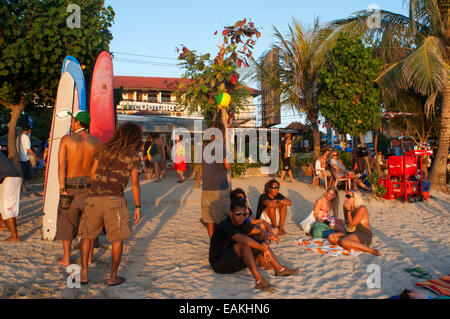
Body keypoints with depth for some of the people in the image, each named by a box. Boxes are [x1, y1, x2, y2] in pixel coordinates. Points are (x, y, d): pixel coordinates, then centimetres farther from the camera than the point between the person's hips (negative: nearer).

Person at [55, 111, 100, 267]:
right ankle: (89, 257, 19)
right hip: (90, 185, 2)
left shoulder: (66, 139, -6)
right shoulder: (96, 142, 0)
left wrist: (62, 188, -11)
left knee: (67, 221, 11)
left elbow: (61, 165, -12)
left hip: (71, 184, -2)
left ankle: (66, 258, 16)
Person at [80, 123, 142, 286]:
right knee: (118, 238, 13)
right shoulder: (133, 156, 3)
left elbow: (92, 173, 12)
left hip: (94, 197, 3)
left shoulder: (104, 148, 12)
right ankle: (113, 277, 15)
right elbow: (135, 183, -2)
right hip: (114, 199, -3)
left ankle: (84, 273, 18)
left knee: (86, 235, 19)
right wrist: (138, 207, 6)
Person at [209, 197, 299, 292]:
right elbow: (242, 239, -40)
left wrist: (265, 243, -19)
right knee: (244, 244, -32)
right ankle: (259, 281, -37)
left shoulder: (242, 223, 1)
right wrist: (263, 247, -34)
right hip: (219, 263, -9)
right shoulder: (225, 225, -25)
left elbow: (261, 232, 2)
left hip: (234, 260, 9)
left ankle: (280, 269, 2)